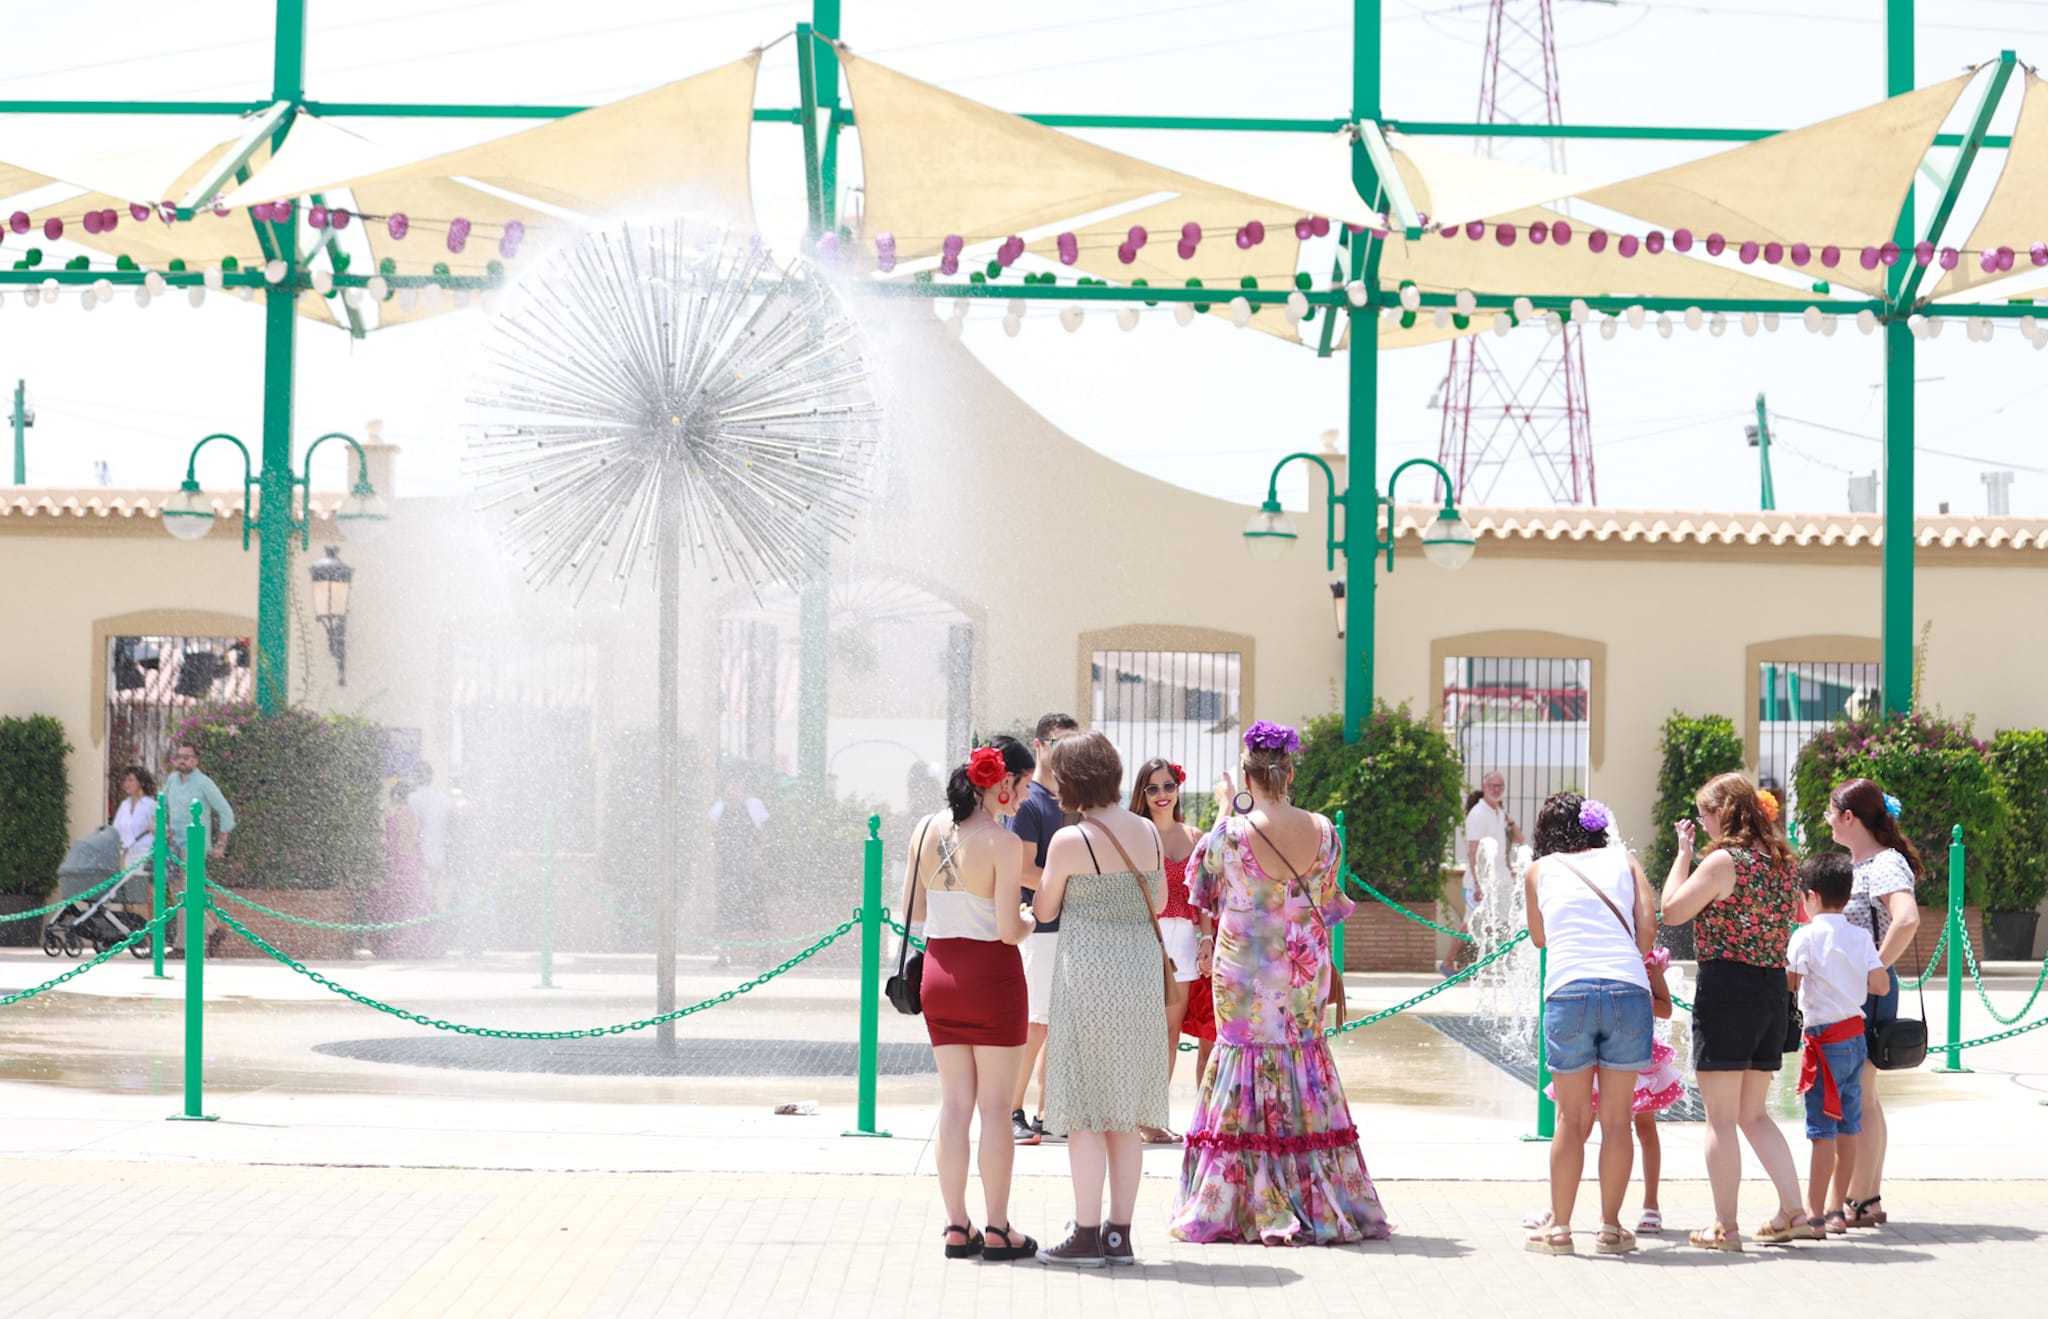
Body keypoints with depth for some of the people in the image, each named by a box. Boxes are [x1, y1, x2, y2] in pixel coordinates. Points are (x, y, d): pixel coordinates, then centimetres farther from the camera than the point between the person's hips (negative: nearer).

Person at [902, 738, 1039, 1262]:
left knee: (954, 1103, 11)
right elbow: (1008, 930, -18)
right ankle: (997, 1229, 7)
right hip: (991, 975, -6)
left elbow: (913, 911, 8)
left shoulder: (928, 830, 2)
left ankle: (956, 1226, 11)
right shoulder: (1002, 842, -17)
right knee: (995, 1107, 3)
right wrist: (1031, 920, 3)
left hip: (939, 972, 6)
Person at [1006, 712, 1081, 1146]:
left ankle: (1044, 1113, 13)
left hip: (1075, 927, 8)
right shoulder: (1029, 800, -8)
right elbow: (1025, 870, -14)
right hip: (1041, 928, -8)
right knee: (1034, 1024, -7)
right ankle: (1013, 1113, -1)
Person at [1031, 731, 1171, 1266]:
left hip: (1089, 969, -6)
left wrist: (1047, 877, 18)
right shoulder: (1148, 832, 6)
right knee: (1126, 1112, 10)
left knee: (1084, 1109, -1)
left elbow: (1044, 911, 0)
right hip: (1143, 968, 6)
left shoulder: (1070, 841, -11)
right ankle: (1120, 1235, 12)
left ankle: (1087, 1236, -2)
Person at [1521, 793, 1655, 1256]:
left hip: (1568, 990, 0)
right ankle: (1611, 1227, 10)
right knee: (1617, 1118, 7)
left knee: (1571, 1118, 8)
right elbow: (1647, 925, 6)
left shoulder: (1539, 870, 18)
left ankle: (1559, 1227, 10)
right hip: (1628, 989, 0)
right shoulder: (1623, 862, 17)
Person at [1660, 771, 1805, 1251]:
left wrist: (1683, 853, 1)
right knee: (1753, 1114, 17)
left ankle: (1724, 1226, 2)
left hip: (1726, 985, -7)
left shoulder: (1724, 861, -13)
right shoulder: (1782, 862, 9)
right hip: (1773, 989, 7)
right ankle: (1794, 1211, 9)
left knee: (1721, 1118, 0)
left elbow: (1672, 911, -10)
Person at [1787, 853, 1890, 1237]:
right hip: (1855, 1035, 6)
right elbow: (1881, 985, 0)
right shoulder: (1861, 937, 5)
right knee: (1848, 1127, 11)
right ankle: (1836, 1209, 17)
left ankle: (1814, 1215, -6)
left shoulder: (1806, 936, -11)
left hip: (1825, 1037, -6)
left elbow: (1789, 984, -9)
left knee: (1823, 1131, -6)